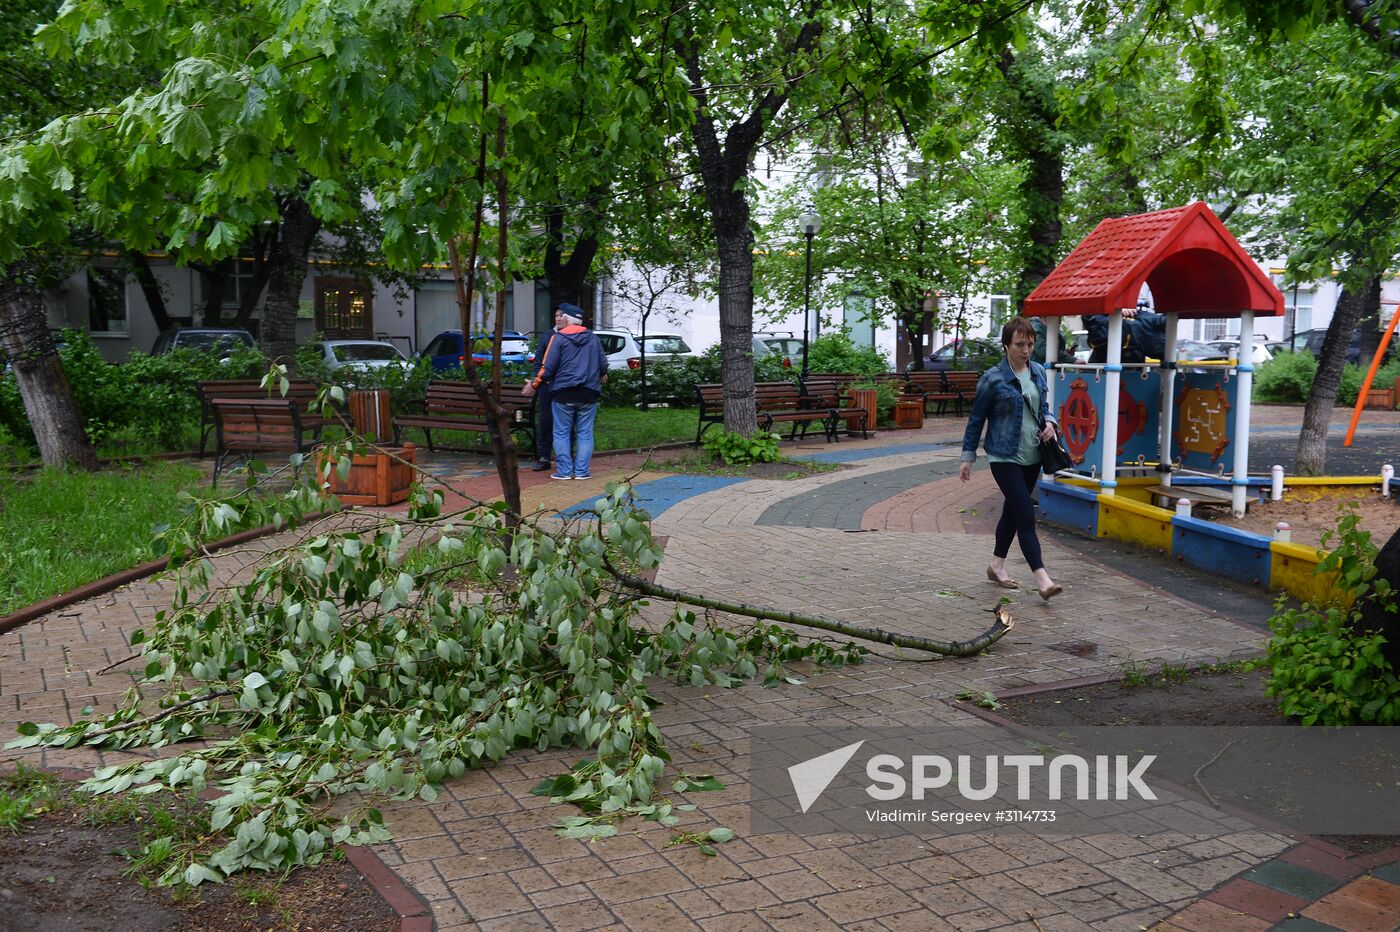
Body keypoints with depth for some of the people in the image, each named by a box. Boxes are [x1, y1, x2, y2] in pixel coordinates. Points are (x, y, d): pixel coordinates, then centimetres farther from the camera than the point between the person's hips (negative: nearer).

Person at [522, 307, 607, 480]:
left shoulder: (559, 338, -4)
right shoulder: (592, 337, 9)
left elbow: (548, 367, -8)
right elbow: (603, 363, 13)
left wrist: (534, 385, 4)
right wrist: (602, 375, 35)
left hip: (564, 394, -3)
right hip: (588, 394, 3)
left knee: (562, 433, 5)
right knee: (585, 433, 6)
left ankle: (564, 470, 2)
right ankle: (581, 471, 3)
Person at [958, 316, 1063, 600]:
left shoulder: (1038, 371, 6)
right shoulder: (993, 378, -11)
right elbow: (977, 419, -4)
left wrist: (1049, 422, -2)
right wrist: (968, 457, -2)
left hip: (1032, 457, 6)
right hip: (1005, 457, -6)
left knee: (1013, 511, 16)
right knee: (1026, 515, -11)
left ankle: (996, 566, 32)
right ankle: (1042, 579, -13)